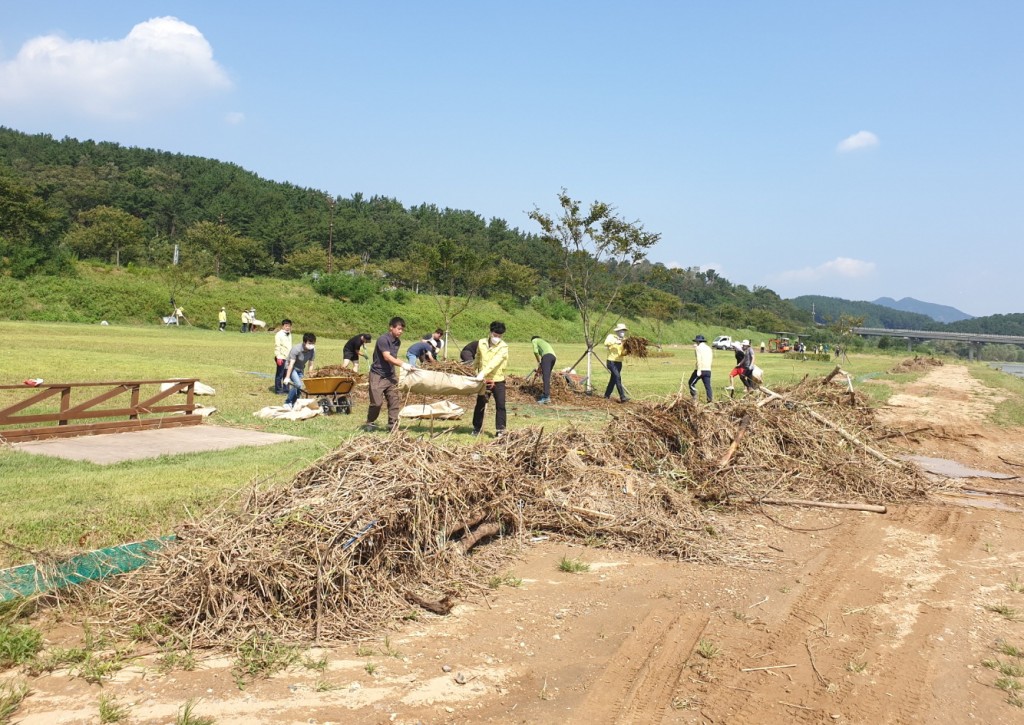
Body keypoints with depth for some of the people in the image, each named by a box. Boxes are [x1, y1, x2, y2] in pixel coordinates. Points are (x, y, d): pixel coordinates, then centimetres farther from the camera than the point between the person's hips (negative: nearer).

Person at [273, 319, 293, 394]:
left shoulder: (289, 334, 15)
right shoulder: (279, 334, -10)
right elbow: (277, 346, -14)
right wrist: (278, 357, -19)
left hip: (288, 357, 8)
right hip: (281, 358, -8)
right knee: (279, 374, -1)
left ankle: (285, 388, 20)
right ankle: (278, 390, 5)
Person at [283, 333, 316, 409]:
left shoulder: (313, 350, -15)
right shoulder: (296, 349, -30)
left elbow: (310, 365, -5)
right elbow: (291, 364, -27)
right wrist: (287, 377, -24)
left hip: (300, 369, 6)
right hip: (292, 368, -6)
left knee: (299, 388, 2)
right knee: (297, 384, -23)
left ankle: (293, 404, 16)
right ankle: (287, 402, -11)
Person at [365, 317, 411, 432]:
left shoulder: (397, 341, 7)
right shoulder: (383, 339, -17)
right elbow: (387, 357, -26)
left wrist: (404, 365, 3)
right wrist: (402, 364, -35)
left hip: (390, 375, 7)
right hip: (378, 375, -7)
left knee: (394, 400, -1)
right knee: (377, 402, -5)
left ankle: (393, 425, 6)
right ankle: (370, 423, 17)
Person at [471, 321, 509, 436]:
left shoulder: (503, 347, -11)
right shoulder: (481, 343, 2)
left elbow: (495, 361, -25)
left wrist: (483, 373, -34)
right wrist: (477, 372, 10)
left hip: (498, 380, -3)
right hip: (484, 380, 3)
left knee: (500, 405, -3)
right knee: (480, 404, 9)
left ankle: (500, 429, 4)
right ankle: (477, 428, 22)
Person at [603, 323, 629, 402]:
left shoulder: (624, 340, 13)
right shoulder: (611, 336, -4)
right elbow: (606, 343, -24)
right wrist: (615, 342, -32)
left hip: (619, 362, 7)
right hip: (611, 361, -7)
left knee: (613, 379, 11)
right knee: (617, 377, -17)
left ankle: (607, 396, 24)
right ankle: (622, 397, -21)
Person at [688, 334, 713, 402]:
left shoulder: (698, 348, -4)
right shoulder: (709, 348, 18)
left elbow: (699, 359, -15)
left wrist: (699, 370, -22)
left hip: (701, 369, -6)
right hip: (708, 370, 6)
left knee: (691, 383, 8)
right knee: (708, 386, 5)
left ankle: (694, 399, -1)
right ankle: (710, 401, -4)